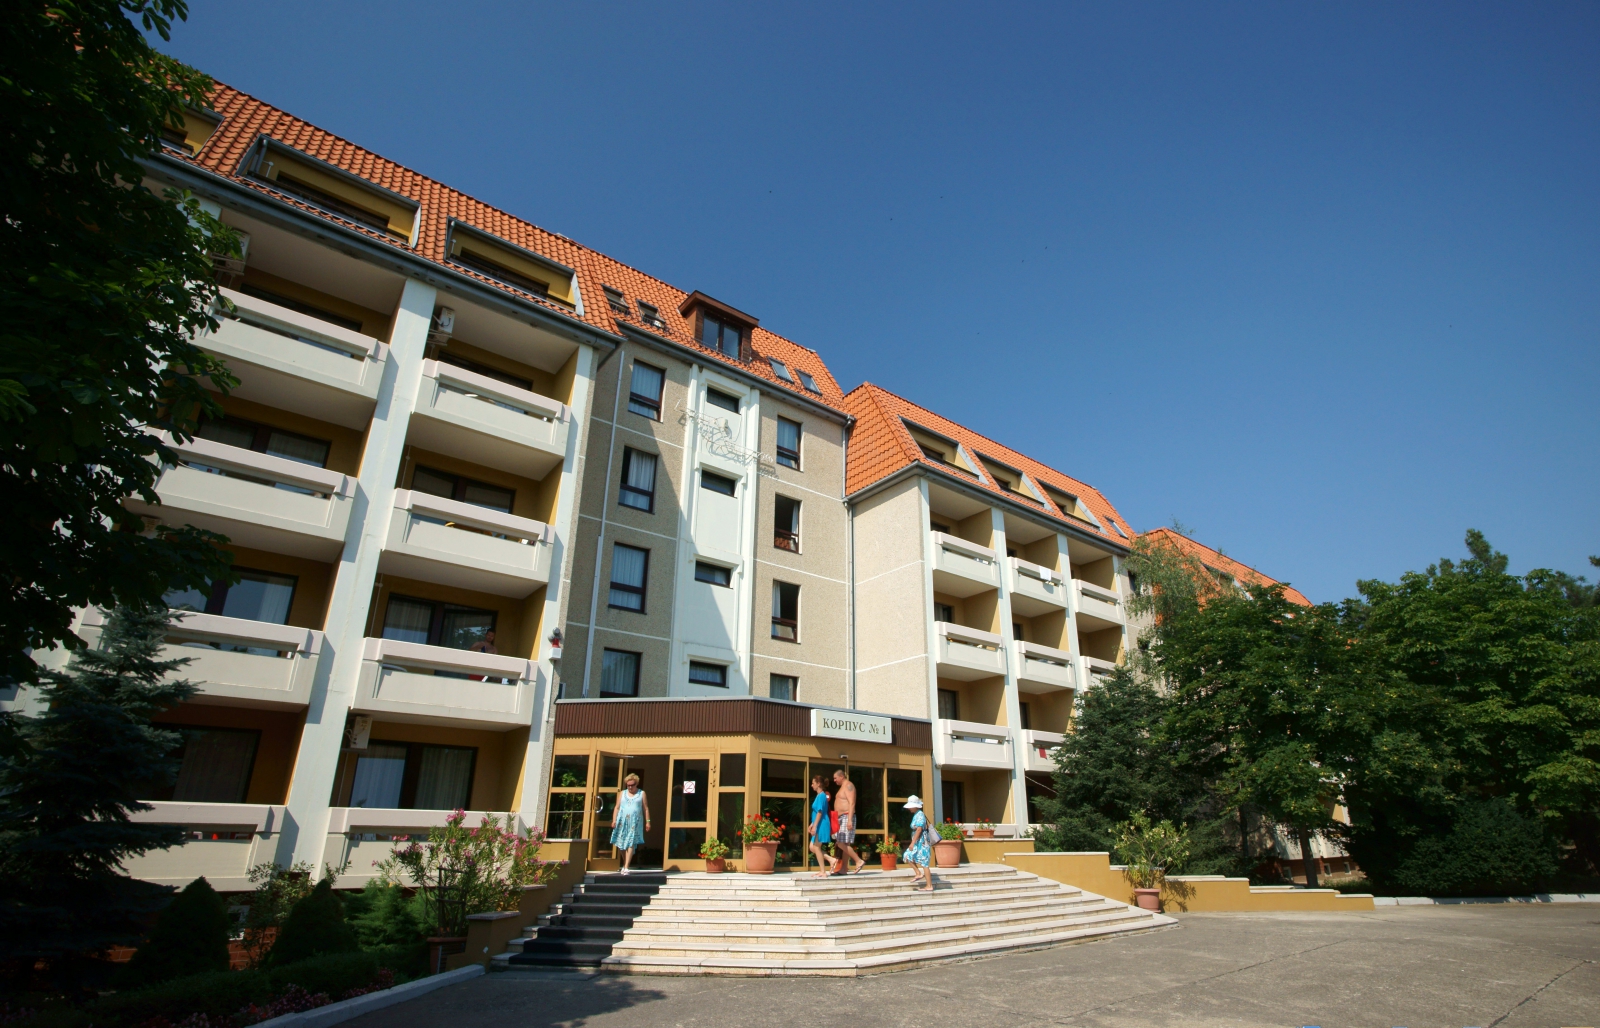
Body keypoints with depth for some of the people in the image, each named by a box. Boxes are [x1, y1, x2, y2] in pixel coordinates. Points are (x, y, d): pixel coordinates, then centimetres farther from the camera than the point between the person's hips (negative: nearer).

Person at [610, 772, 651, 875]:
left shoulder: (641, 793, 9)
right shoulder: (622, 794, 14)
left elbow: (646, 808, 7)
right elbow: (617, 807, 10)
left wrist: (647, 821, 1)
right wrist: (614, 820, -1)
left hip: (635, 823, -3)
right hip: (622, 821, 3)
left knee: (631, 844, -11)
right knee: (622, 844, 4)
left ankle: (626, 867, -14)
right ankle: (624, 864, 20)